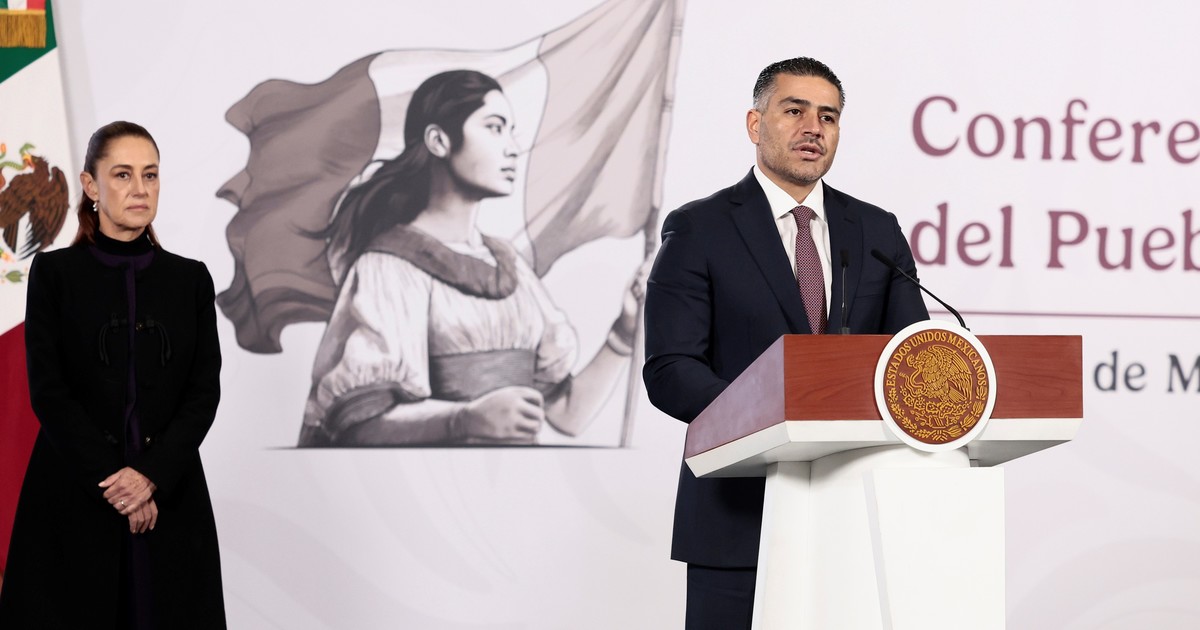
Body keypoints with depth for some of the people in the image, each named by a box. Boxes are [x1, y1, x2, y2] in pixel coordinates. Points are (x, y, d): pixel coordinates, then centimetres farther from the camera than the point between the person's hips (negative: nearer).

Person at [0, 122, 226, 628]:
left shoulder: (190, 279, 7)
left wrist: (150, 475, -14)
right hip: (73, 497, -2)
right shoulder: (54, 273, 1)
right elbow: (48, 393, -6)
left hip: (170, 496, 2)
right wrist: (111, 481, -14)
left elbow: (205, 392, 0)